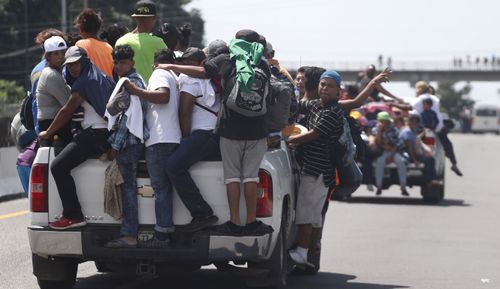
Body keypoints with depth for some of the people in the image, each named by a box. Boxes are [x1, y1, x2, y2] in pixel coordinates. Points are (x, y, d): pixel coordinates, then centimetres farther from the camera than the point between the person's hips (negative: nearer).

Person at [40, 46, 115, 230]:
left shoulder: (84, 82, -6)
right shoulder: (104, 78, 21)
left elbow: (67, 111, -4)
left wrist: (48, 133, 6)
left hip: (95, 134, -10)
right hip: (110, 134, 10)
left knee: (58, 167, -14)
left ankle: (73, 216, -19)